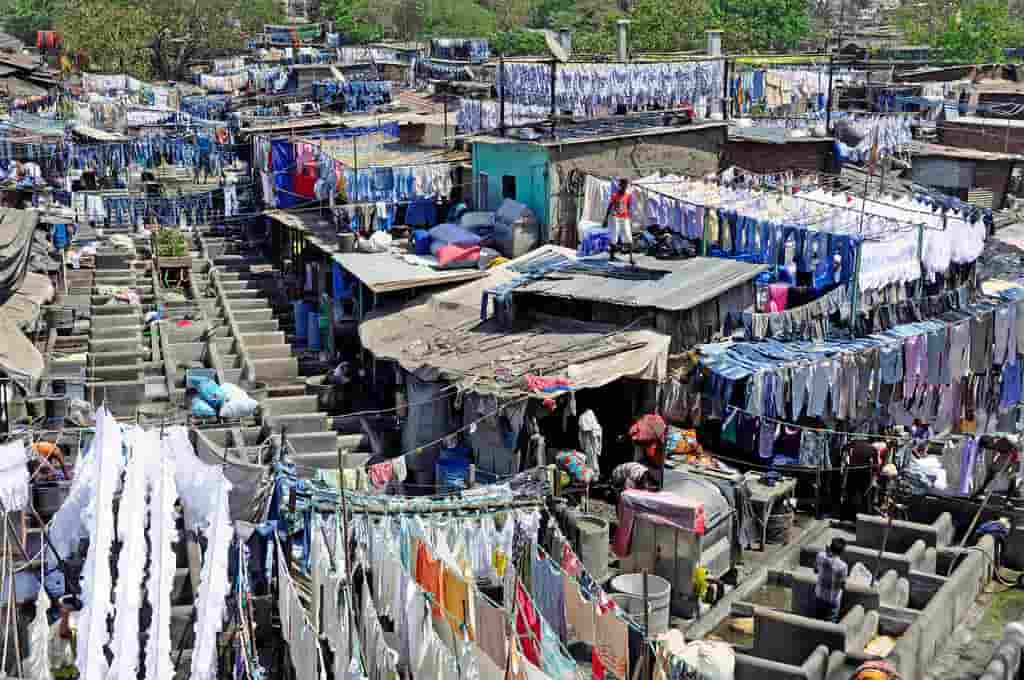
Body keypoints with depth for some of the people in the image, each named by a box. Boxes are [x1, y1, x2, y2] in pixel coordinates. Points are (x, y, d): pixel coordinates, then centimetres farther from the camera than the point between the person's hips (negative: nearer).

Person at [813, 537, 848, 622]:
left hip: (819, 595, 5)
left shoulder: (821, 555, -15)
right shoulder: (842, 566, -29)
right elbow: (843, 585, -18)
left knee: (818, 618, 25)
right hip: (832, 599, -5)